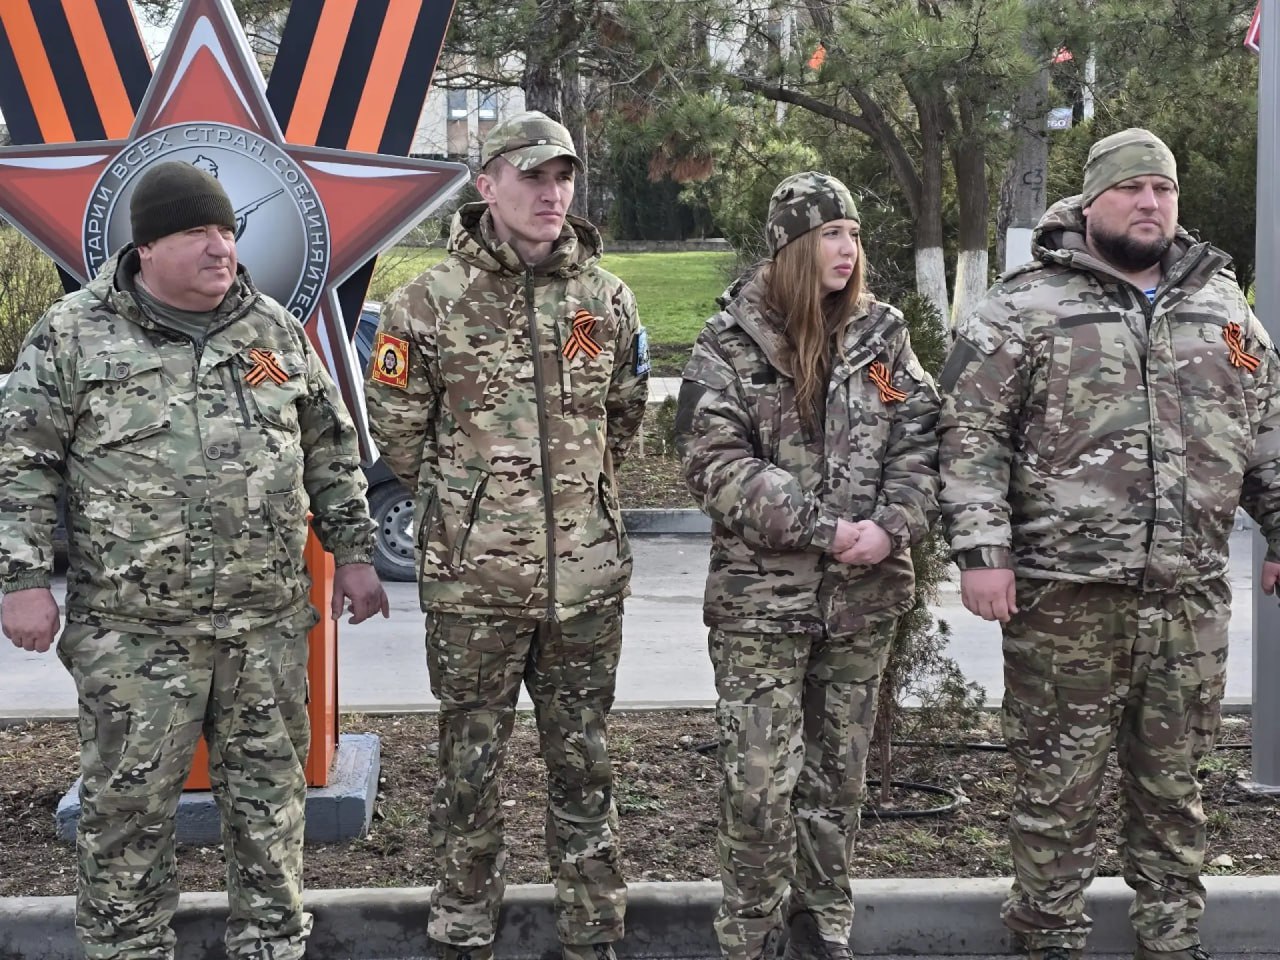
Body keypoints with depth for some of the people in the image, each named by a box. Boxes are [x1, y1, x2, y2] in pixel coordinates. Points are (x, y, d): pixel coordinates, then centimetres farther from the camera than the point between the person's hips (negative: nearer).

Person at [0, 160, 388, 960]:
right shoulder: (74, 333, -2)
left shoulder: (276, 329, 8)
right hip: (133, 630, -3)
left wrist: (353, 551, 11)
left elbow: (331, 449, 15)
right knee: (128, 803, 4)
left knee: (271, 791, 12)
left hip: (269, 621, 3)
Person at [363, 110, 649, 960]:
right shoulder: (432, 301, -5)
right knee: (471, 764, 9)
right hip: (473, 579, -2)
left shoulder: (608, 299, 5)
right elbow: (397, 429, 3)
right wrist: (464, 498, 8)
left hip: (588, 577, 3)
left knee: (584, 763, 13)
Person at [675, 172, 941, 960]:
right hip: (762, 594, -3)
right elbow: (716, 462, -11)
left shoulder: (882, 334, 6)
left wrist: (892, 527, -13)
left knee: (839, 773, 13)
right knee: (760, 780, -4)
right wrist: (822, 529, -17)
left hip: (865, 597, 4)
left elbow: (921, 443, 4)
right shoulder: (732, 342, -4)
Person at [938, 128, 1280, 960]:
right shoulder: (1025, 305, -4)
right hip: (1066, 593, -4)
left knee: (1173, 780, 14)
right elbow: (971, 431, -8)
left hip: (1192, 596, 4)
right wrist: (981, 550, -16)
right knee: (1058, 782, 5)